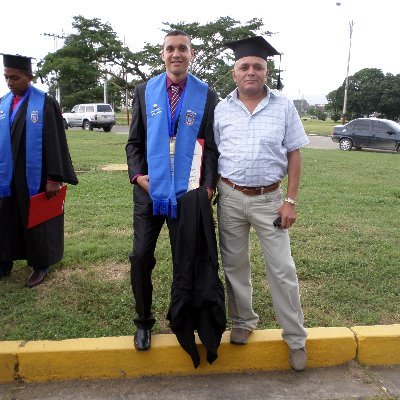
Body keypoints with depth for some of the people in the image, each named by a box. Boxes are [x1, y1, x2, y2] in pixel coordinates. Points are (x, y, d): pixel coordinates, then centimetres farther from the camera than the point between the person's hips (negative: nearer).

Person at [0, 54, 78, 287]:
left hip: (34, 177, -5)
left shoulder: (45, 103, -9)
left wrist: (54, 178, -15)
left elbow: (55, 142, -12)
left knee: (36, 222, 7)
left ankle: (40, 266, 23)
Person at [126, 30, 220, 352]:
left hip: (187, 191, -1)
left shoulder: (206, 96, 2)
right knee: (141, 256, 3)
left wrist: (208, 186, -8)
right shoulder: (145, 91, 7)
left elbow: (211, 146, 1)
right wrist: (137, 174, -6)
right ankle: (144, 321, 24)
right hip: (149, 189, 2)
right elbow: (134, 141, 8)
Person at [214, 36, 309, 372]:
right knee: (234, 265, 12)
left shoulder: (284, 106, -1)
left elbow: (294, 155, 0)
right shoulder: (222, 109, 3)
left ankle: (296, 338, 20)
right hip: (229, 197, 2)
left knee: (282, 270, 3)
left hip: (269, 198, -1)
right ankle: (243, 321, 34)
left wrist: (291, 201, -6)